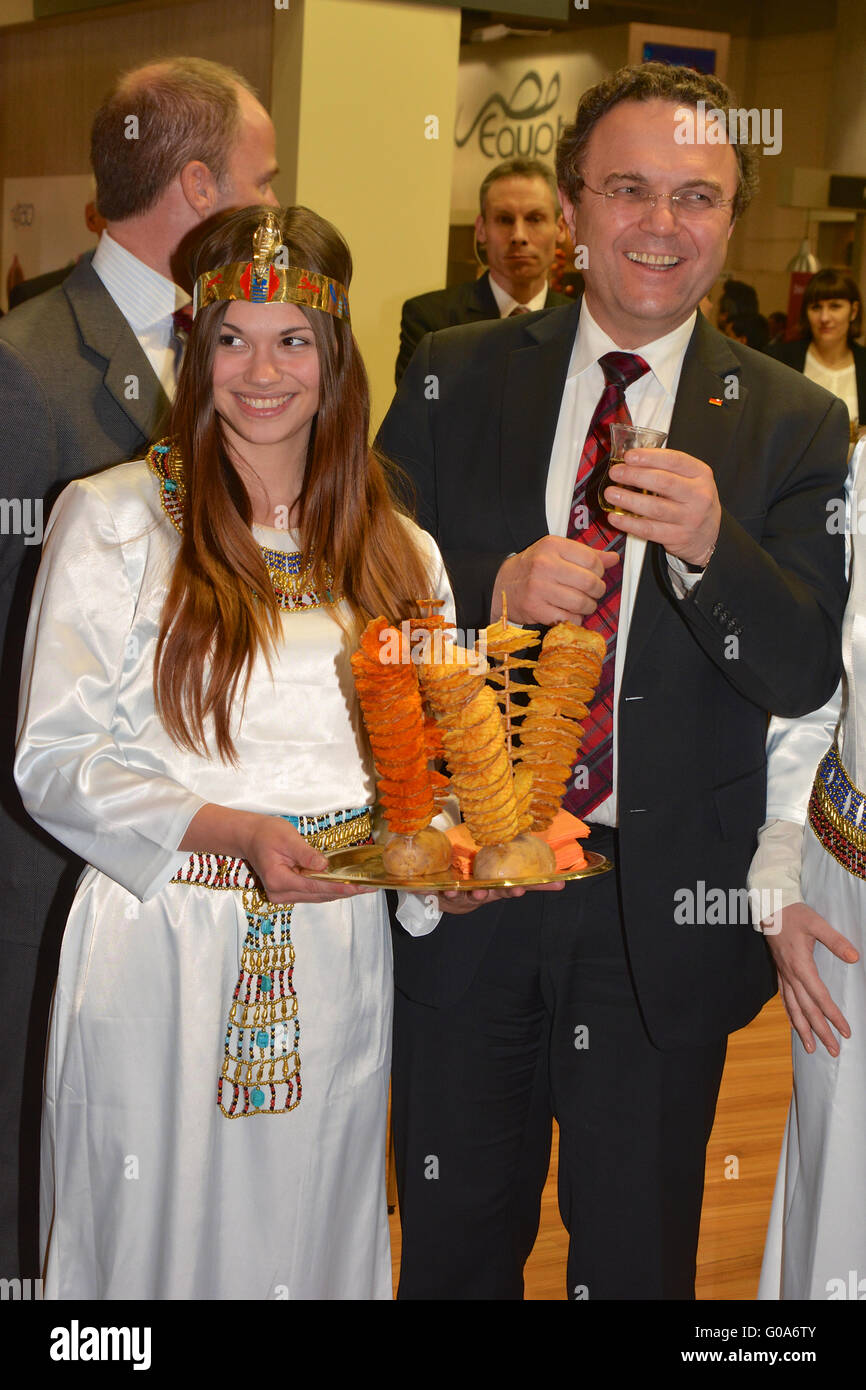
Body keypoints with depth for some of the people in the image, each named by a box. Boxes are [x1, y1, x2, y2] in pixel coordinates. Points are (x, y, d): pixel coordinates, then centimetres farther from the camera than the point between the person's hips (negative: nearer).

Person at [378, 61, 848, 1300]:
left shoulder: (794, 427, -2)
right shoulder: (455, 382, 1)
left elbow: (811, 676, -8)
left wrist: (711, 547, -26)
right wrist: (491, 594, -19)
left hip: (665, 914, -1)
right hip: (462, 890, 1)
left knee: (635, 1257, 17)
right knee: (455, 1241, 19)